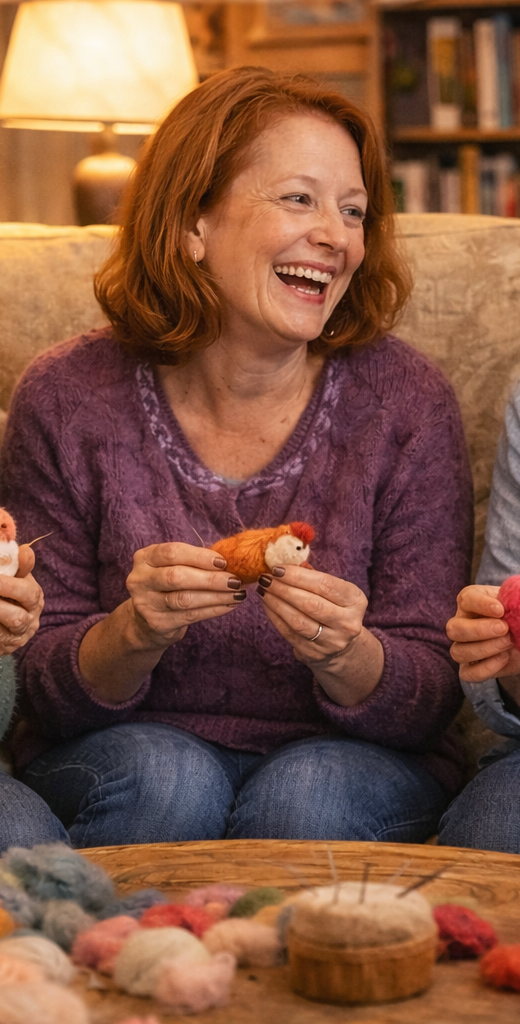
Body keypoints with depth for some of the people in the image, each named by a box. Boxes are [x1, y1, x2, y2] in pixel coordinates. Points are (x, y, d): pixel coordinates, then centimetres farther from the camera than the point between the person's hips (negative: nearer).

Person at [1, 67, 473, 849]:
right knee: (163, 779, -31)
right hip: (132, 753, 0)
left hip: (348, 762, 1)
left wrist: (348, 659, -30)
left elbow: (431, 698, -7)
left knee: (310, 792, -31)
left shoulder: (407, 403, -9)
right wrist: (134, 635, -27)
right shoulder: (67, 402, -9)